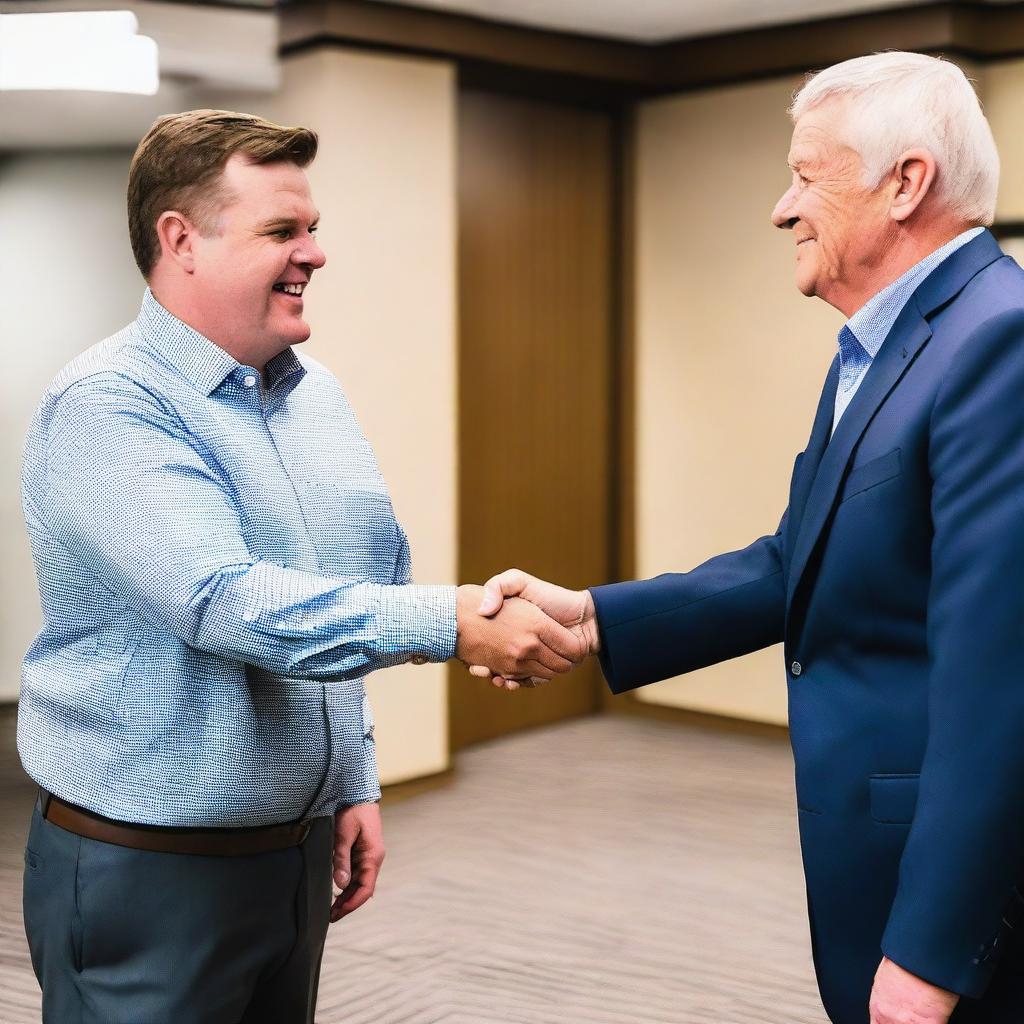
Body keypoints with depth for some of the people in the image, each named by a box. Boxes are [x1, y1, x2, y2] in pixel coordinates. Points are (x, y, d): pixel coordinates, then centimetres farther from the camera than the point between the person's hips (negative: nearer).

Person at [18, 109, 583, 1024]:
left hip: (301, 847, 7)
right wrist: (452, 623, -31)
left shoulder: (317, 397, 8)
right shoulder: (107, 407, -15)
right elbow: (224, 604, -28)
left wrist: (357, 786, 13)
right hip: (147, 869, -6)